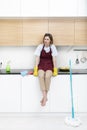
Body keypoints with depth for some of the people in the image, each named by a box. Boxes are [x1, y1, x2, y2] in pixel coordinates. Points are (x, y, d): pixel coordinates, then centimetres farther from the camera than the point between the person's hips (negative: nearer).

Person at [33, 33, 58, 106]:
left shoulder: (53, 47, -2)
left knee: (47, 76, -33)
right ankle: (45, 97, -29)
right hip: (41, 65, 1)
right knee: (41, 76, -33)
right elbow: (37, 58, -6)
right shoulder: (40, 46, -2)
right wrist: (35, 69, -14)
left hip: (49, 65, 0)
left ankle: (44, 97, -19)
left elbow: (54, 59, -5)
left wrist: (55, 70, -10)